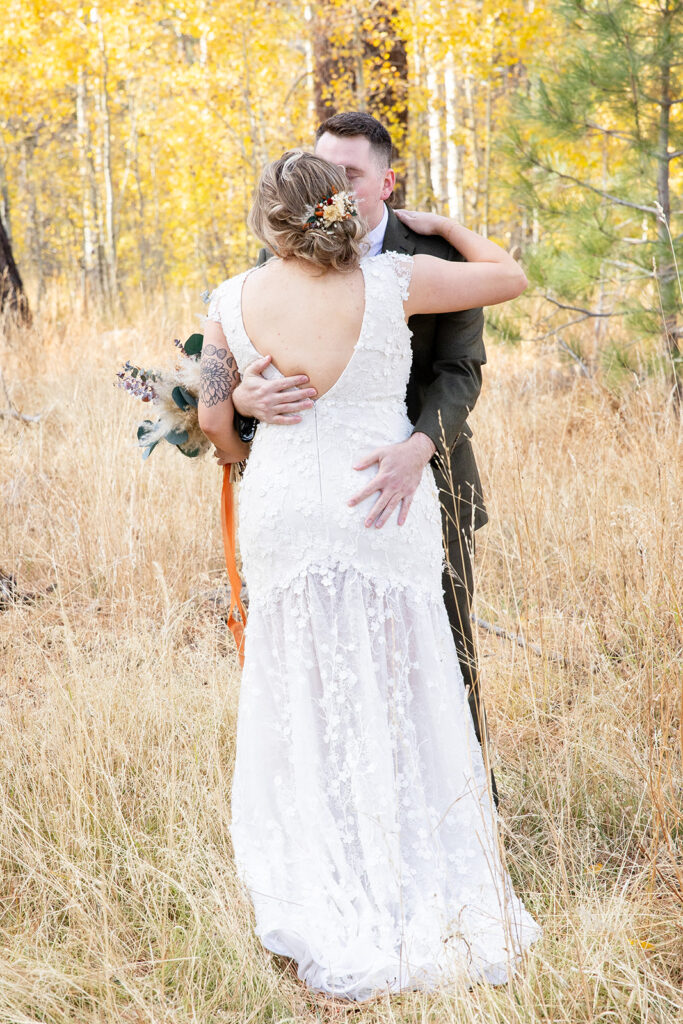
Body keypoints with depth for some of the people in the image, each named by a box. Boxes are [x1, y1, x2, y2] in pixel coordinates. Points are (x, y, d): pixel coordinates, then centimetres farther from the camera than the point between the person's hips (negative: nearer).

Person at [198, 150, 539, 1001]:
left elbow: (213, 418, 1)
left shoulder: (234, 302, -6)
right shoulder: (392, 281, -11)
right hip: (384, 510, -1)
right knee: (400, 702, 10)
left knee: (305, 703, 12)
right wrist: (438, 224, 17)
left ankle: (332, 917, 16)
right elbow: (509, 276, 0)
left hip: (284, 510, 1)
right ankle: (427, 901, 16)